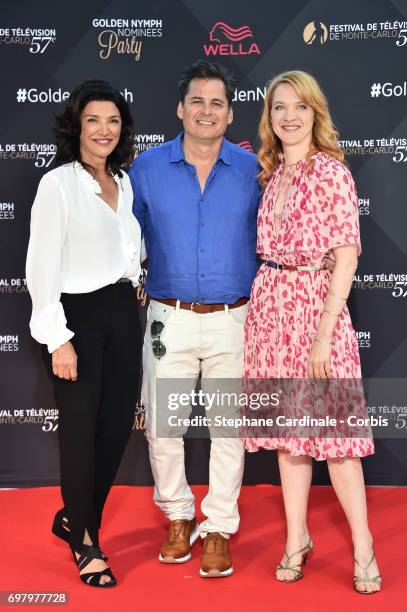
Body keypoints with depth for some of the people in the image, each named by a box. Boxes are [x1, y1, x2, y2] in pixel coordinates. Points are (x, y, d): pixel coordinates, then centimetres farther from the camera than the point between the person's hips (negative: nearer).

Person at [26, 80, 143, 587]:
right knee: (80, 427, 4)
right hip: (77, 316, -7)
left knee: (119, 423, 11)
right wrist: (59, 340, -17)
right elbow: (41, 269, -14)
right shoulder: (58, 184, -10)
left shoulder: (124, 183, 10)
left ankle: (75, 518, 33)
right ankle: (85, 543, 22)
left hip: (122, 313, 7)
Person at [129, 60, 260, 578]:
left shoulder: (252, 170, 1)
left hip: (233, 321, 0)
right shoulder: (148, 168, 2)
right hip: (170, 320, 1)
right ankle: (177, 516, 30)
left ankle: (218, 529, 23)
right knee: (161, 426, 6)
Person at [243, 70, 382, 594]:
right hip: (269, 303, 6)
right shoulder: (271, 172, 11)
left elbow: (346, 256, -12)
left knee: (332, 429, -2)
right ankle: (297, 538, 23)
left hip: (315, 301, -6)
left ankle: (363, 548, 13)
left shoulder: (331, 171, -7)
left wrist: (325, 333, -17)